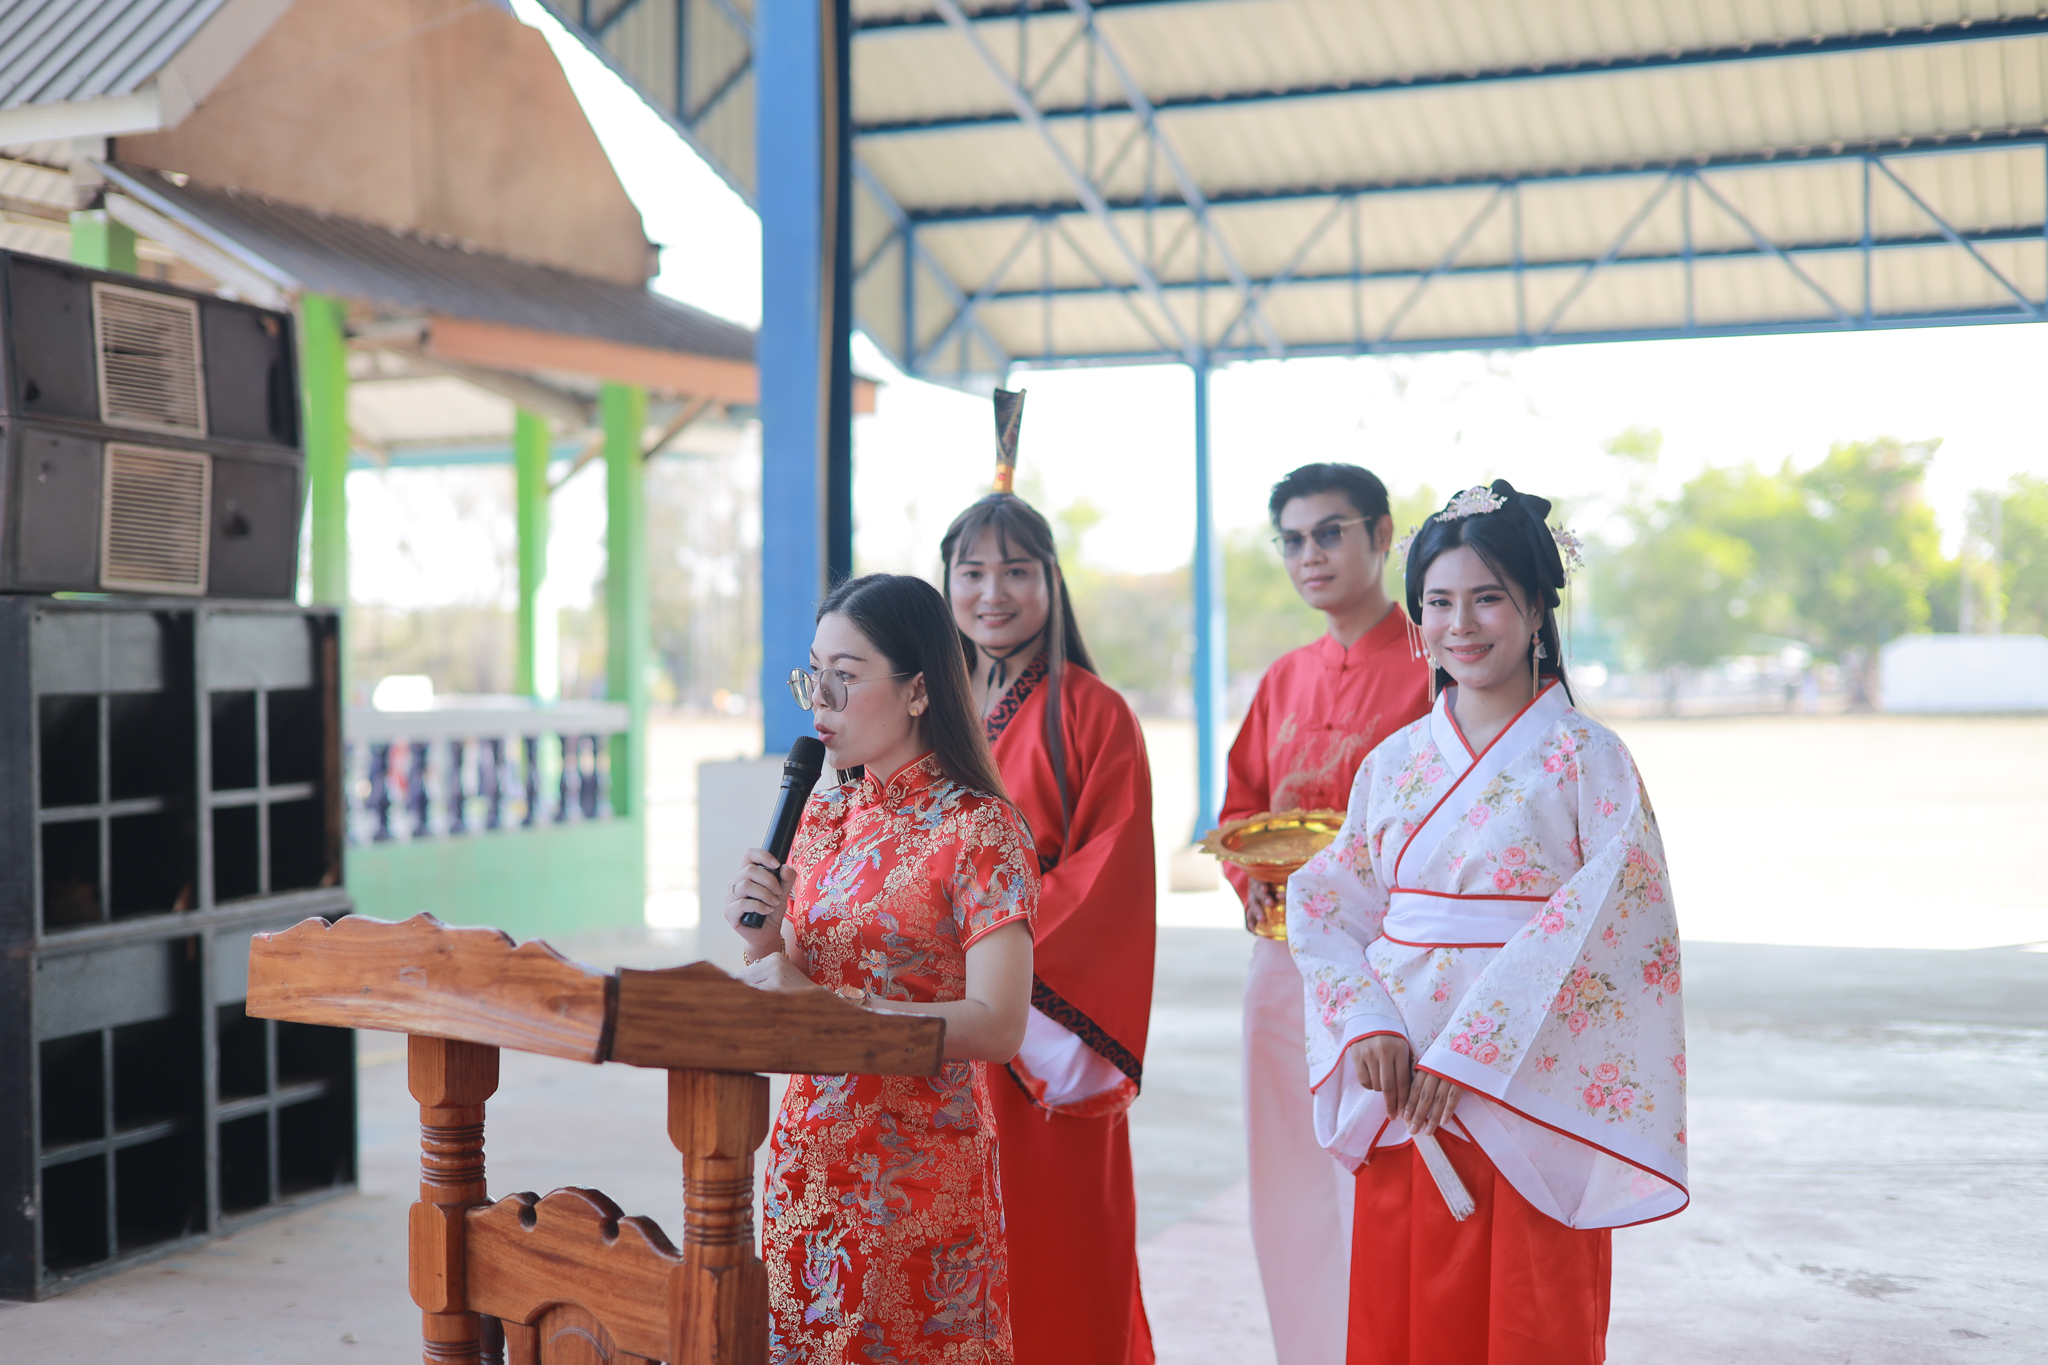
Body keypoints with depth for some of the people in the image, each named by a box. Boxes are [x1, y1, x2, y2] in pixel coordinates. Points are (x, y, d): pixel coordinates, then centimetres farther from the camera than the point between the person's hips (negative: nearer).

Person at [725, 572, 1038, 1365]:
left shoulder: (980, 830, -12)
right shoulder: (823, 817, 8)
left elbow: (997, 1026, -21)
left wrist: (819, 1005, -23)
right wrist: (763, 942, -8)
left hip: (918, 1173, -6)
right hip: (809, 1158, 6)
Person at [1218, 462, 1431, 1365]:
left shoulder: (1432, 671, -6)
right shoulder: (1285, 680, 14)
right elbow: (1241, 806, 22)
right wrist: (1253, 879, 3)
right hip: (1283, 956, 6)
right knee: (1288, 1184, 11)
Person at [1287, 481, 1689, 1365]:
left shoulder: (1585, 758, -5)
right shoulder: (1394, 762, 9)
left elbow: (1607, 925, -13)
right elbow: (1325, 904, 9)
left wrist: (1467, 1057, -17)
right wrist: (1367, 1024, -9)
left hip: (1528, 1089, -4)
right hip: (1401, 1092, 4)